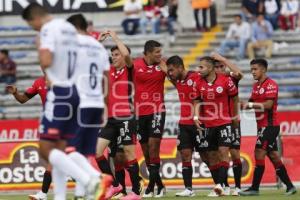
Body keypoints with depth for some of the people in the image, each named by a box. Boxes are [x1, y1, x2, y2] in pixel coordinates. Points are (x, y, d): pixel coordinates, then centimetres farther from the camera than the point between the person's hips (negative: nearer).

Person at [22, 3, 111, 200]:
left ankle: (91, 181, -22)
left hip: (59, 92, -9)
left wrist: (40, 50, -3)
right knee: (61, 149, 11)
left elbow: (46, 62, -23)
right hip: (74, 91, 9)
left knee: (46, 148, -8)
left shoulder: (48, 29, -10)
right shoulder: (70, 28, 17)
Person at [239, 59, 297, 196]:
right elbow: (253, 103, 16)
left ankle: (255, 188, -10)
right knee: (273, 156, 10)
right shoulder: (256, 86, 15)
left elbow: (268, 105, -21)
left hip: (269, 125, -9)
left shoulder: (271, 84, -12)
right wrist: (244, 104, -4)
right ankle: (289, 186, 15)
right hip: (262, 125, 9)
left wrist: (250, 104, -20)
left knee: (259, 153, -11)